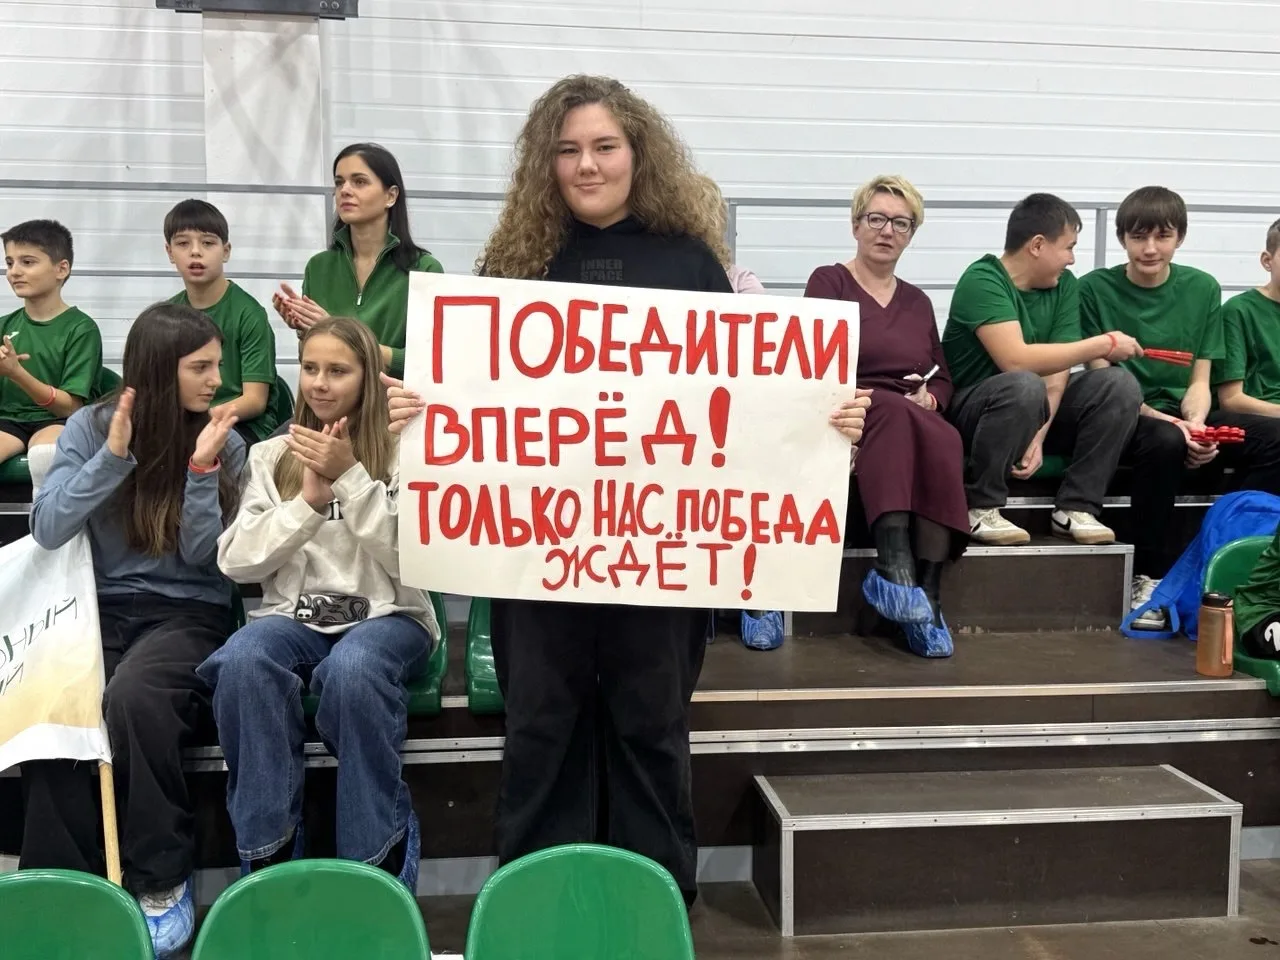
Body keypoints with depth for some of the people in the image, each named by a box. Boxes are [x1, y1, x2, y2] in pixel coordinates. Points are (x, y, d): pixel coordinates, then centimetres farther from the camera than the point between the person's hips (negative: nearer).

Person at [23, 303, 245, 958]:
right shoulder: (90, 427, 3)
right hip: (101, 607, 1)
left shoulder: (224, 441, 1)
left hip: (189, 611, -1)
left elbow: (204, 557, -4)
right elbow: (47, 530, -7)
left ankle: (163, 878, -18)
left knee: (132, 695, -34)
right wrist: (113, 456, -15)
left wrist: (201, 468, -16)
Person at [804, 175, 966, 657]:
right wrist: (866, 402, -20)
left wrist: (930, 398, -3)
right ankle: (896, 571, -51)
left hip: (916, 422, 4)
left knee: (944, 441, -33)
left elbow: (943, 377, 21)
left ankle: (926, 593, -40)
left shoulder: (917, 301, 25)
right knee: (896, 411, -39)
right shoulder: (828, 282, 9)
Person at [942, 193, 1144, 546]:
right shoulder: (982, 281, -18)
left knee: (1119, 385, -14)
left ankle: (1076, 508, -11)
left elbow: (1057, 369, -7)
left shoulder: (1064, 285, 2)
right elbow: (1017, 360, -31)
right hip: (970, 408, -6)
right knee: (1024, 386, -37)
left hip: (1031, 410, 6)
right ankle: (981, 509, -20)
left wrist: (1039, 434, -23)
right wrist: (1104, 343, -23)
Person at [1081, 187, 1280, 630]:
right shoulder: (1096, 288, -4)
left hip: (1180, 414, 4)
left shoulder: (1203, 289, 7)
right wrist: (1167, 423, -22)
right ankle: (1150, 577, -23)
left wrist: (1194, 423, -17)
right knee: (1165, 443, -37)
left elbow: (1199, 381, 6)